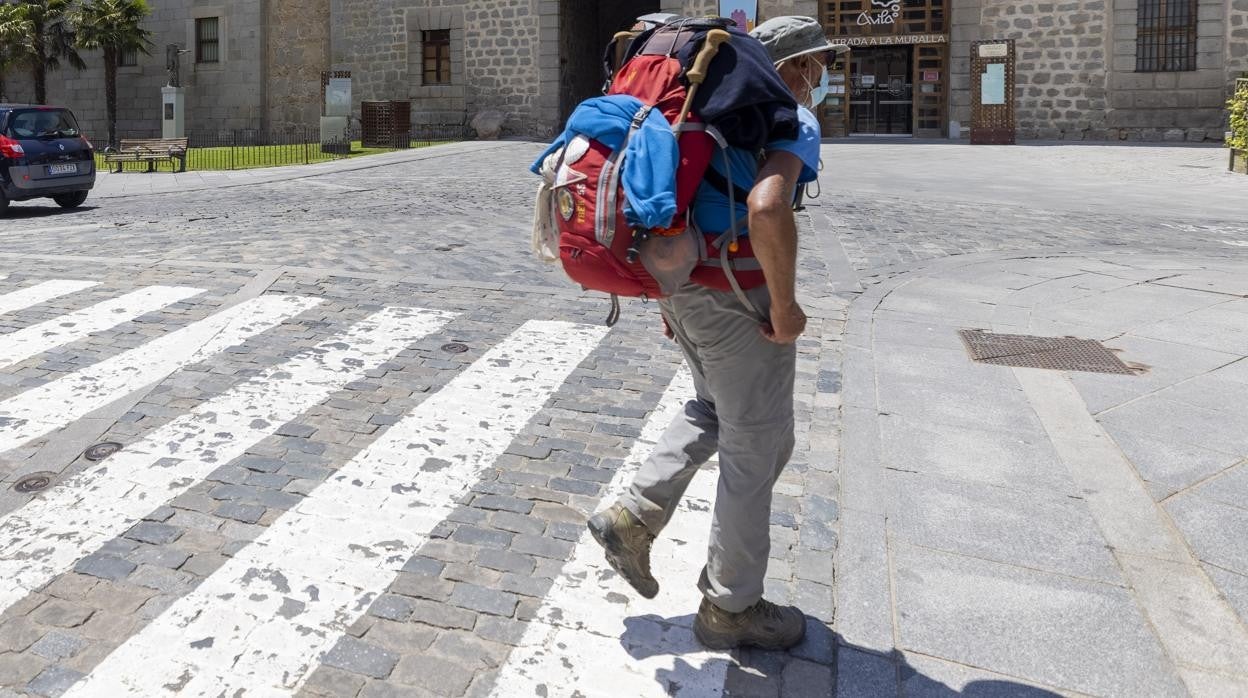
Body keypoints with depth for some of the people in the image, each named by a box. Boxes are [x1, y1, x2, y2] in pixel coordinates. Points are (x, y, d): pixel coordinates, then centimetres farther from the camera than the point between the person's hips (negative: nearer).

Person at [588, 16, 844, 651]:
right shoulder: (794, 122, -11)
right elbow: (767, 208, -32)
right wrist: (785, 307, -20)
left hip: (681, 284, 8)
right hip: (736, 296, -8)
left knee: (713, 410, 29)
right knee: (757, 444, 6)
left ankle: (633, 517, 20)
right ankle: (731, 607, 18)